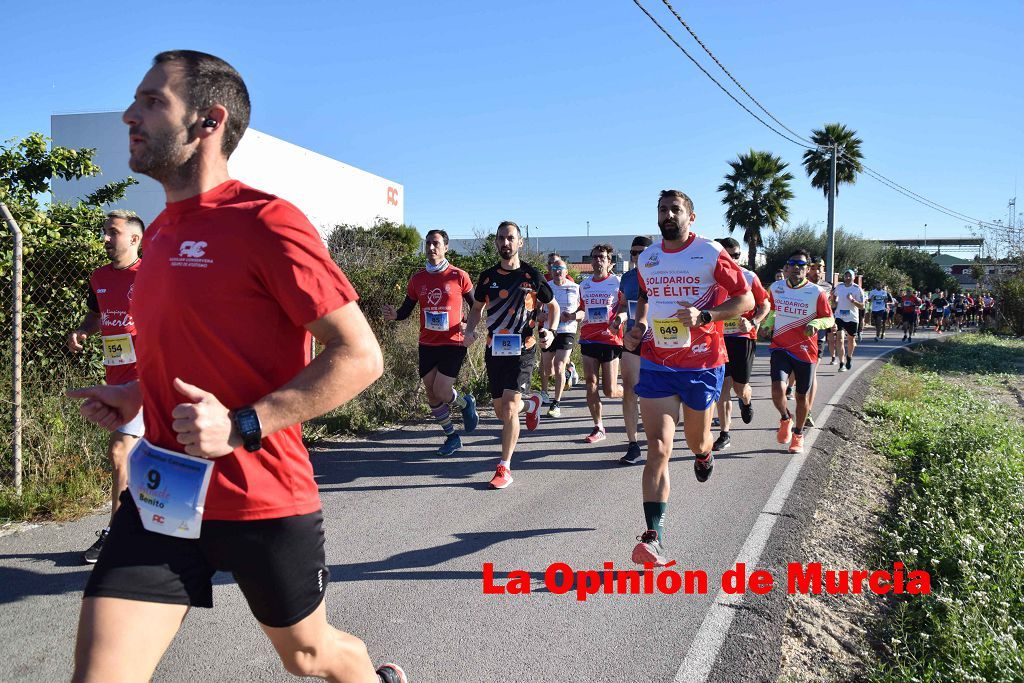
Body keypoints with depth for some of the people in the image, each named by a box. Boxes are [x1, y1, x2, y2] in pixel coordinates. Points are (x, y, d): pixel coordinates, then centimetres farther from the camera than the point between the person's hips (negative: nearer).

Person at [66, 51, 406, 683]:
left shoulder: (268, 222, -15)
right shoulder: (161, 233, 10)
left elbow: (360, 356, -18)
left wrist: (241, 427, -24)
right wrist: (138, 395, 8)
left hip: (264, 502, -6)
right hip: (163, 498, 6)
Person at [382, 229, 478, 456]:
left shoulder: (459, 276, -5)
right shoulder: (418, 278, 4)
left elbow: (476, 306, 5)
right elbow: (406, 310, 10)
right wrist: (394, 315, -12)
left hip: (453, 343, -4)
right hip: (427, 344, 4)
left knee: (441, 391, -14)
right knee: (432, 395, 7)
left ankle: (466, 403, 21)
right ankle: (452, 437, 25)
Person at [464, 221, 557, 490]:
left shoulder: (532, 275, -3)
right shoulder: (487, 276, 5)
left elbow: (553, 306, 9)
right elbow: (477, 308, 17)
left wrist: (550, 330, -10)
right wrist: (470, 330, -3)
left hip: (523, 350, -4)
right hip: (494, 349, 4)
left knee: (509, 407, -14)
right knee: (501, 412, 10)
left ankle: (504, 468, -3)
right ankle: (531, 404, 45)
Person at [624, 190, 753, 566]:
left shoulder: (711, 253, -6)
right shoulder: (646, 258, 8)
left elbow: (746, 299, -5)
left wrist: (704, 316, -20)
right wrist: (639, 324, 7)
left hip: (702, 365, -2)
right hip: (656, 363, 2)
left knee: (695, 441, 16)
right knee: (658, 449, -9)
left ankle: (704, 454, 56)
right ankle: (654, 538, -12)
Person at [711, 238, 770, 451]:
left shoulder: (749, 277, -3)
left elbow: (765, 305, 3)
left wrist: (753, 323, -12)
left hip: (743, 337, -1)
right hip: (720, 337, 1)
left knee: (740, 387, 2)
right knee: (723, 386, -2)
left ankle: (746, 402, 41)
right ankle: (725, 434, 5)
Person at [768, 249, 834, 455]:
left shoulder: (816, 292, -7)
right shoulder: (775, 288, 3)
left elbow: (830, 319, -4)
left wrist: (816, 323, -23)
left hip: (806, 351, -1)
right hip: (780, 348, 1)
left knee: (802, 396, 9)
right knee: (777, 388, -18)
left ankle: (798, 434, 32)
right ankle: (785, 419, 14)